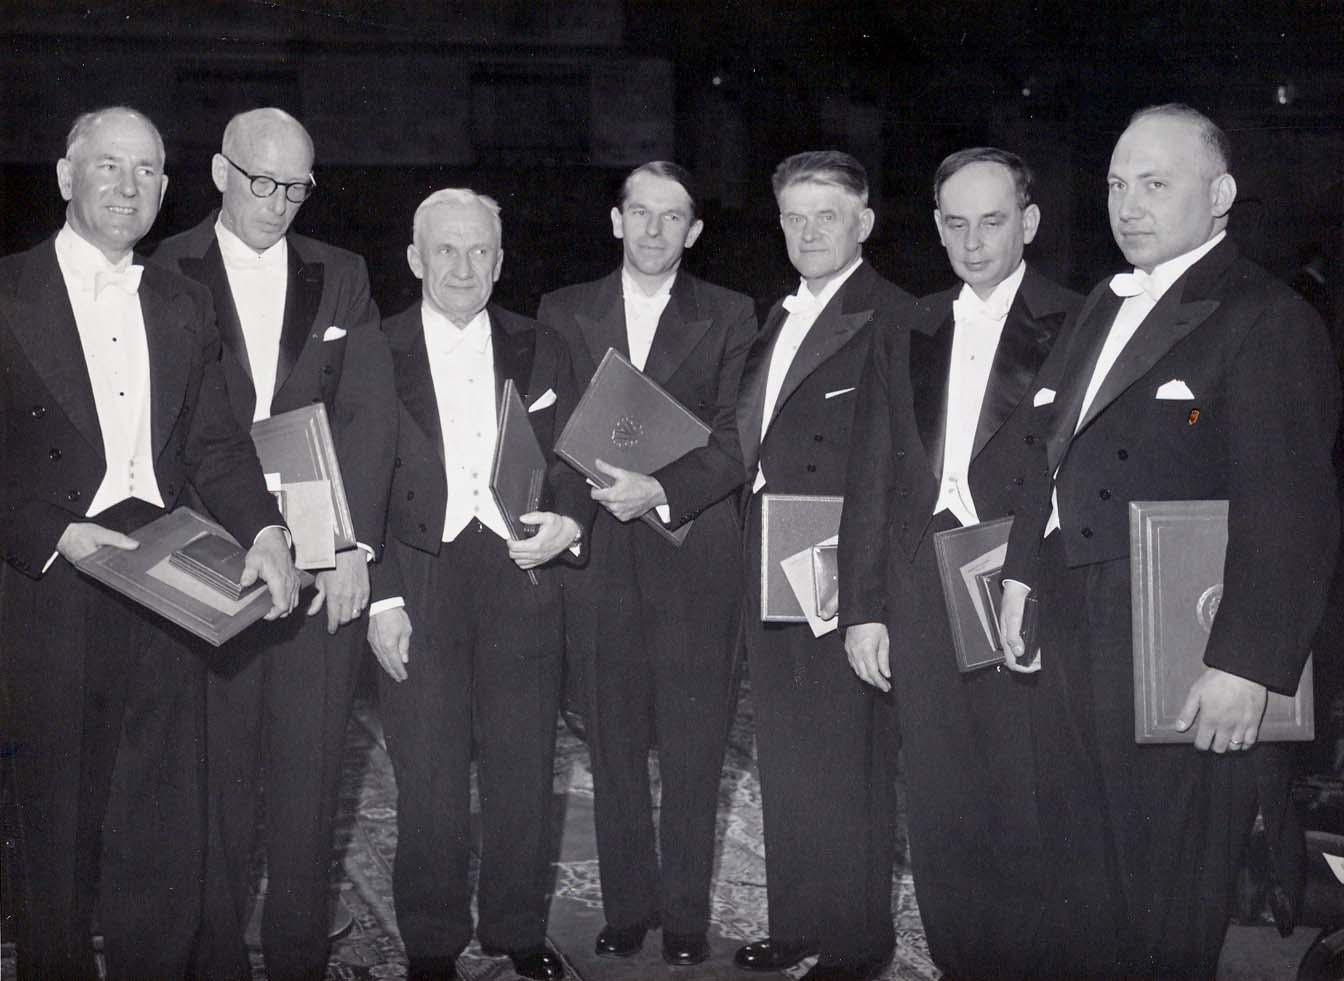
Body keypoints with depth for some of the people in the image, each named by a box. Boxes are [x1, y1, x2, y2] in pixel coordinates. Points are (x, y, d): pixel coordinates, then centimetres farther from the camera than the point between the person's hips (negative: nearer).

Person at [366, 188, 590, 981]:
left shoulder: (541, 350, 10)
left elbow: (574, 462, 11)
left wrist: (569, 523, -10)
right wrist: (381, 598, -7)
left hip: (523, 577, 2)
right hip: (418, 584, -2)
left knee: (525, 773, 8)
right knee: (429, 779, 5)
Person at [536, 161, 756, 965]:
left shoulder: (730, 316, 6)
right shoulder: (565, 311, 12)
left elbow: (735, 440, -2)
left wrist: (661, 490, -17)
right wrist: (592, 498, -6)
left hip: (694, 555, -1)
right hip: (596, 552, 2)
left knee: (693, 744, 1)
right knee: (614, 742, 7)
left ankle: (686, 918, 13)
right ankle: (627, 908, 20)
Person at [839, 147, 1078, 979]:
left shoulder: (1076, 330, 0)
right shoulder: (908, 337, 14)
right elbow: (871, 481, 12)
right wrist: (864, 606, 7)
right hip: (922, 599, 4)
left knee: (1026, 809, 1)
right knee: (940, 810, 10)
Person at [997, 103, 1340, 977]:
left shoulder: (1267, 320, -11)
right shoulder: (1104, 308, 15)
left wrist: (1248, 666, -23)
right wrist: (1024, 573, 12)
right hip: (1075, 635, 8)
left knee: (1170, 901, 7)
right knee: (1085, 887, 18)